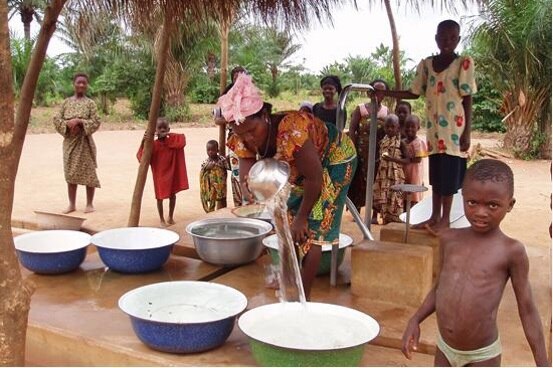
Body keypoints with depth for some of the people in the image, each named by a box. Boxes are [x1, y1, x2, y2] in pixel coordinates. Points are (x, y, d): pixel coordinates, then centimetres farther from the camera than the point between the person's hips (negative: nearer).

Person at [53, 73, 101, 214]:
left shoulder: (90, 103, -1)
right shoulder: (66, 102, 7)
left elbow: (96, 122, -8)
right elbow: (56, 119, 4)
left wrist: (79, 121, -20)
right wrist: (68, 123, -14)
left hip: (84, 142, -3)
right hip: (69, 141, 3)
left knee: (88, 172, -1)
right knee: (70, 172, 6)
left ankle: (89, 204, 9)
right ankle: (72, 204, 15)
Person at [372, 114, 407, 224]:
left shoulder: (400, 142, -5)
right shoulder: (383, 141, 9)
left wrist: (392, 158, -20)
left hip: (395, 176, -5)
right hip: (383, 175, 5)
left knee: (394, 200, -6)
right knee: (382, 200, 5)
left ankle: (395, 222, 2)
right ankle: (386, 220, 15)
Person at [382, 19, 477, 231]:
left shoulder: (465, 63, -6)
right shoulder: (426, 64, 7)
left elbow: (468, 100, -7)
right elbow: (414, 93, 12)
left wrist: (467, 133, -11)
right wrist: (384, 92, 4)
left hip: (454, 129, -5)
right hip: (434, 128, 5)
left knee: (449, 174, 0)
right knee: (435, 174, 11)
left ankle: (445, 218, 11)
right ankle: (434, 216, 20)